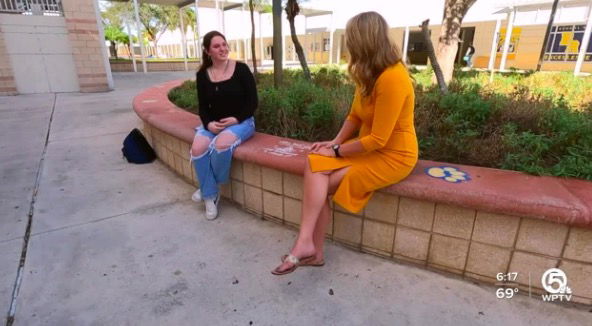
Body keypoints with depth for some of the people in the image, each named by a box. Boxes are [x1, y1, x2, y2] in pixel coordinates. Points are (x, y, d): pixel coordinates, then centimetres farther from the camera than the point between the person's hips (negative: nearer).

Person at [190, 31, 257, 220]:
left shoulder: (241, 69, -4)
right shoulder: (202, 75, 5)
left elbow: (253, 102, -5)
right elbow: (203, 107, 7)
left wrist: (236, 119, -18)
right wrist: (208, 123, -14)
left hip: (241, 122, -3)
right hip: (213, 124, 4)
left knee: (221, 144, -35)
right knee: (198, 148, -27)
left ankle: (207, 188, -5)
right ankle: (210, 196, -8)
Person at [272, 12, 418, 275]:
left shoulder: (392, 79, -24)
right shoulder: (369, 73, 5)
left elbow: (377, 139, -24)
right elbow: (354, 116, 10)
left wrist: (337, 150, -14)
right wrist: (334, 142, -4)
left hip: (392, 156, -8)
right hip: (370, 148, 8)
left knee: (320, 181, -18)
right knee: (314, 165, -14)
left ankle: (306, 243, -2)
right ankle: (312, 249, -13)